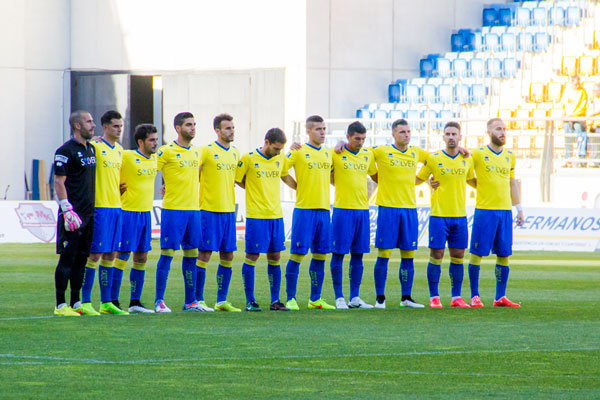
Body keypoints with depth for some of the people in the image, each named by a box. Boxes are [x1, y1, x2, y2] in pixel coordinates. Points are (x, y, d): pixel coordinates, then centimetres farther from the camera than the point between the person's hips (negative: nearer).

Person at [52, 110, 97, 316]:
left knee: (82, 258, 9)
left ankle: (76, 303, 14)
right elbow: (59, 182, -13)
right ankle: (60, 305, -2)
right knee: (67, 258, -5)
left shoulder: (91, 149, 15)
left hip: (89, 213, 8)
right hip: (73, 214, -8)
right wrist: (67, 210, -19)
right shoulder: (66, 151, -10)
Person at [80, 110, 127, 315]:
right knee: (95, 254, -8)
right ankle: (85, 302, -4)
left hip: (116, 206, 8)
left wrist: (120, 189, 14)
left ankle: (107, 302, 13)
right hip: (100, 207, -8)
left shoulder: (119, 150, 15)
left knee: (110, 255, 9)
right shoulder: (95, 147, -9)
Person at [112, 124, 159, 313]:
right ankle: (113, 301, -3)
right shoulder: (126, 157, -11)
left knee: (141, 258, 8)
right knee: (122, 256, -6)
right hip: (128, 212, -7)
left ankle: (135, 302, 14)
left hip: (146, 212, 7)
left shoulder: (154, 159, 11)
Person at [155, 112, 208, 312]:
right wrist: (166, 188, -8)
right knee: (168, 253, -7)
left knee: (191, 254, 8)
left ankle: (190, 301, 14)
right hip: (173, 209, -7)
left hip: (193, 208, 7)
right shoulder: (166, 151, -8)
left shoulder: (196, 152, 13)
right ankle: (159, 301, -5)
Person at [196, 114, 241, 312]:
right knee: (205, 254, -5)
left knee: (227, 256, 7)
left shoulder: (235, 153, 13)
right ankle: (198, 300, -1)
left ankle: (222, 301, 13)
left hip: (229, 210, 7)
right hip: (209, 210, -7)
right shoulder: (207, 151, -8)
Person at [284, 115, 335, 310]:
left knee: (320, 254, 8)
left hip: (324, 208, 6)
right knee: (297, 254, -6)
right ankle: (291, 298, -2)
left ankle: (315, 299, 15)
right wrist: (299, 186, -11)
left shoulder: (328, 154, 13)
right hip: (304, 209, -6)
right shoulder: (298, 152, -4)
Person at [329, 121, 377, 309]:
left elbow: (375, 175, 25)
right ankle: (339, 297, 2)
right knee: (338, 253, -3)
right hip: (342, 209, -5)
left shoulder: (368, 154, 11)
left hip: (362, 209, 5)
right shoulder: (335, 154, -4)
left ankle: (355, 297, 10)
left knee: (358, 255, 6)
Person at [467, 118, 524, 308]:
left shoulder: (509, 156, 12)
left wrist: (519, 208, 17)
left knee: (504, 254, 4)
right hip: (484, 210, -5)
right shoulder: (478, 154, -4)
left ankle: (500, 297, 10)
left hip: (505, 211, 5)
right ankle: (475, 296, 2)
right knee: (477, 253, -4)